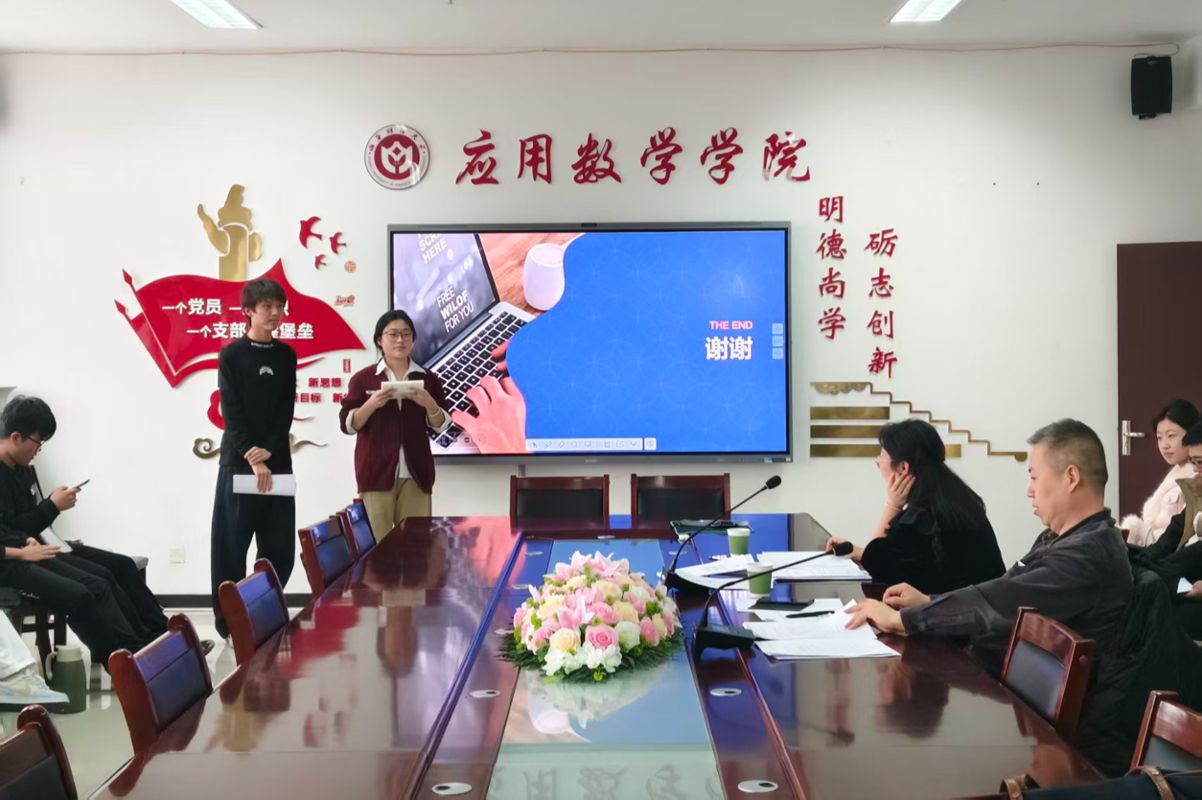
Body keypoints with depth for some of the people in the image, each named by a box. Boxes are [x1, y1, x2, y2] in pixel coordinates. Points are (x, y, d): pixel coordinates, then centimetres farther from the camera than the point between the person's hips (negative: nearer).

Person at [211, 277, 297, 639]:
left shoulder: (286, 355, 9)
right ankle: (230, 622, 9)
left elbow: (287, 410, 3)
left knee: (280, 545, 4)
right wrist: (253, 459, -16)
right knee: (233, 544, 0)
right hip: (239, 461, -4)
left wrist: (267, 452, -11)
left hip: (278, 461, 4)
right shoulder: (231, 354, -3)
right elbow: (231, 413, -8)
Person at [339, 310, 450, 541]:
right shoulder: (363, 378, 4)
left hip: (415, 472, 2)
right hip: (377, 471, -2)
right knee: (379, 541, -3)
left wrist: (429, 404, -11)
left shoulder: (427, 379, 10)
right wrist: (372, 404, -16)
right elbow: (347, 424, -1)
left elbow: (441, 426, 8)